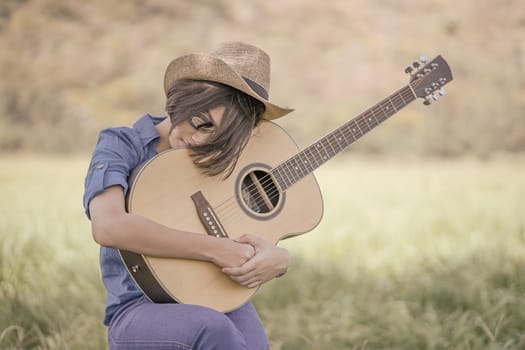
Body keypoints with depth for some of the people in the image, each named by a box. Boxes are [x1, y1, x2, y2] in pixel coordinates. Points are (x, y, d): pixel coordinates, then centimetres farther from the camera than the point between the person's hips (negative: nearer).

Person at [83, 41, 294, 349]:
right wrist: (216, 250, -24)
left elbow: (274, 253, 14)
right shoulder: (121, 146, -3)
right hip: (141, 308, -3)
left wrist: (278, 259, -13)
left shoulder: (228, 164, 9)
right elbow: (108, 226, -24)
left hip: (217, 301, 3)